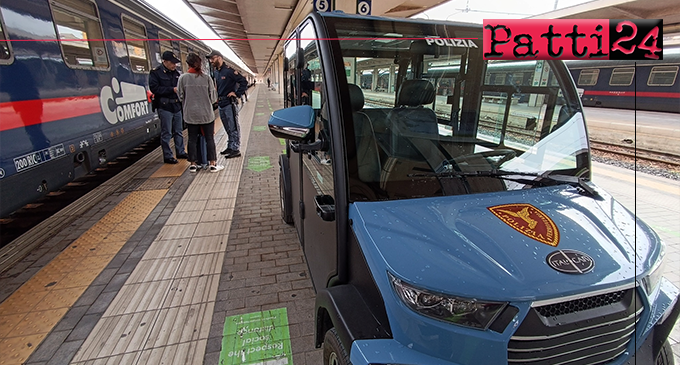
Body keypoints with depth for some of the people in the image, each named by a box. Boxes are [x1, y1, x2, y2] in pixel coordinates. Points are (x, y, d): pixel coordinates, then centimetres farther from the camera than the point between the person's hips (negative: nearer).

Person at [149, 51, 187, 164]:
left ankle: (180, 152, 26)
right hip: (165, 107, -6)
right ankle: (167, 156, 5)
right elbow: (154, 88, -14)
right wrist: (172, 90, -18)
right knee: (166, 133, -2)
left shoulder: (176, 73, 13)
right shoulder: (156, 72, -6)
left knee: (178, 131, 14)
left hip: (177, 106, 6)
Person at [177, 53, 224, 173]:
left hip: (190, 114, 1)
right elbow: (213, 97, -2)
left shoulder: (183, 78, -4)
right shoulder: (206, 77, -6)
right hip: (206, 113, -1)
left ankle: (193, 164, 17)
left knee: (192, 139, 10)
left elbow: (180, 96, 2)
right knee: (209, 138, 6)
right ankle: (213, 164, 9)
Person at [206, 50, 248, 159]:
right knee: (228, 128, 15)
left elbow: (244, 82, -13)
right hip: (221, 104, 8)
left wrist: (237, 94, -13)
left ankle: (236, 149, 0)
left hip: (229, 103, -8)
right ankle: (230, 147, 25)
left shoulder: (228, 70, -11)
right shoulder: (215, 72, 14)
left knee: (233, 127, -4)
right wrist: (217, 98, 17)